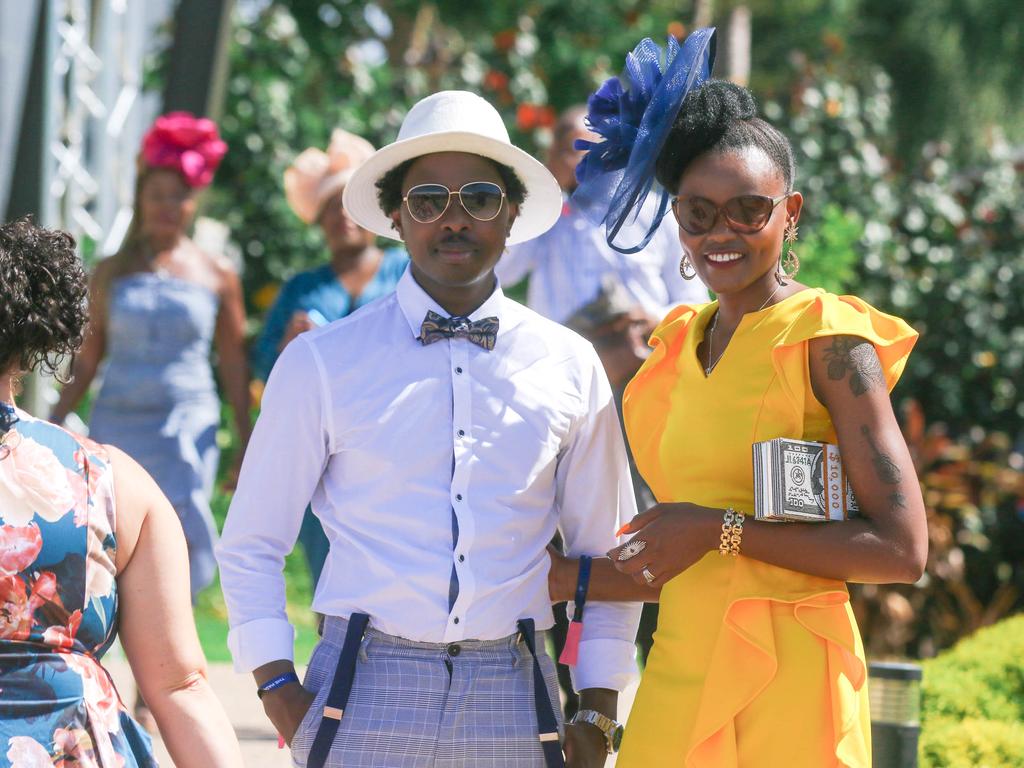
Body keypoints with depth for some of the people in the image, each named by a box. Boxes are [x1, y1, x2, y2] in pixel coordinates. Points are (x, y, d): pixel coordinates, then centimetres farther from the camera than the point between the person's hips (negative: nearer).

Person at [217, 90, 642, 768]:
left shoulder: (569, 366, 9)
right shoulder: (323, 363, 4)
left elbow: (604, 554, 14)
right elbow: (252, 546, 8)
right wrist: (280, 689, -3)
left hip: (511, 707, 1)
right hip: (368, 690, -1)